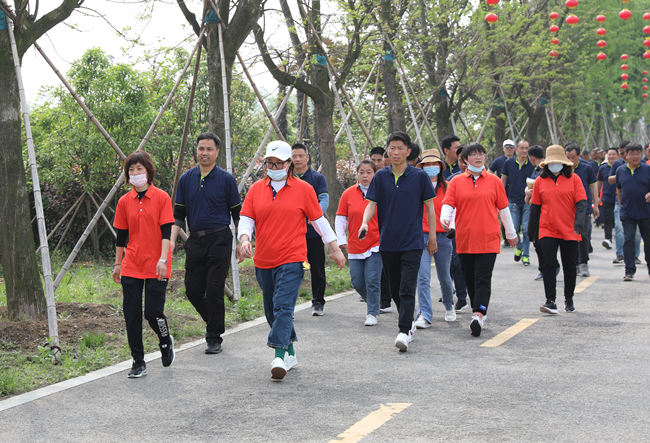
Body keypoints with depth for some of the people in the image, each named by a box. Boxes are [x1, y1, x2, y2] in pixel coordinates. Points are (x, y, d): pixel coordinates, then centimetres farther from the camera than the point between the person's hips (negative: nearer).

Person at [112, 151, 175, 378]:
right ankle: (138, 362, 10)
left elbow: (166, 232, -7)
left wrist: (163, 259, -16)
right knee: (131, 314, -1)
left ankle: (166, 341, 27)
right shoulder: (124, 201, 7)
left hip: (155, 267, -3)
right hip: (131, 266, 3)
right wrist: (118, 263, 14)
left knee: (153, 312, -6)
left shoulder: (161, 197, -3)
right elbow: (121, 235, 14)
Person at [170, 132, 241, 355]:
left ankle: (215, 338, 4)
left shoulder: (226, 179, -1)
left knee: (214, 290, -6)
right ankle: (213, 321, 29)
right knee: (193, 290, 3)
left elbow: (237, 213, 3)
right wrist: (171, 240, 1)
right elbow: (179, 214, 12)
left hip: (219, 239, -4)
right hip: (195, 241, 4)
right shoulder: (186, 179, 9)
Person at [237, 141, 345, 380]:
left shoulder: (303, 189, 1)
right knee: (271, 310, 12)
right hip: (263, 260, 4)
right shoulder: (256, 189, 8)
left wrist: (335, 249, 10)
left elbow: (319, 220, 8)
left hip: (291, 260, -4)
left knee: (283, 306, -16)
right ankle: (290, 352, 27)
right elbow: (246, 219, 7)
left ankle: (279, 356, -20)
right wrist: (244, 239, -14)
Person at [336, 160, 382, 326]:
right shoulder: (348, 194, 2)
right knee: (357, 282, 5)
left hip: (376, 245, -3)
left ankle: (372, 313, 7)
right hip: (355, 246, 3)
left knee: (372, 280, -7)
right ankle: (371, 302, 33)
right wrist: (341, 240, 0)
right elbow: (340, 218, 7)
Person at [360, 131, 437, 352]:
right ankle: (409, 321, 32)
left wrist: (432, 238, 3)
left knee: (407, 288, -13)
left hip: (412, 242, -3)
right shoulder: (381, 176, 5)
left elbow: (429, 207, 4)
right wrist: (365, 222, -17)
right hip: (388, 242, 3)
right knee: (394, 288, 12)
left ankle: (404, 332, -15)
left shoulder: (419, 176, -1)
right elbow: (372, 203, 3)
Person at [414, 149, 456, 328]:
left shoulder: (447, 187, 4)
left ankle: (449, 306, 38)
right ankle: (424, 315, -12)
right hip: (422, 235, -1)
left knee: (444, 277, 12)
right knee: (423, 277, -12)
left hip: (442, 237, 1)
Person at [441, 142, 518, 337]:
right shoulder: (456, 182, 7)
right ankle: (479, 312, 23)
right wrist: (445, 218, -24)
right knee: (470, 279, 9)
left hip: (488, 239, -2)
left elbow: (503, 208, 12)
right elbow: (448, 203, -2)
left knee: (483, 279, -11)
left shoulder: (494, 181, 6)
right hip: (464, 239, 2)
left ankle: (478, 315, -20)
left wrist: (511, 233, 18)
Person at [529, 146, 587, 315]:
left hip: (570, 231, 0)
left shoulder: (573, 179, -1)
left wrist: (578, 223, -21)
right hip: (547, 230, 0)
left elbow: (581, 202, -7)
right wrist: (534, 231, 12)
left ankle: (569, 299, 26)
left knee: (570, 266, 9)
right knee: (548, 264, -10)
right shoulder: (540, 181, 4)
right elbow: (535, 207, 10)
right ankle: (550, 302, -9)